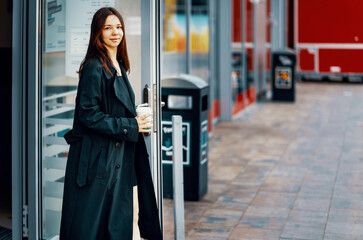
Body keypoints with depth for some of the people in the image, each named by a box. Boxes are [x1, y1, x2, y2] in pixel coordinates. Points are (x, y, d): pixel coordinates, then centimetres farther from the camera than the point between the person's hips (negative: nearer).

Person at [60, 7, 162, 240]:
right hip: (96, 158, -9)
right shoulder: (94, 68, -13)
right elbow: (88, 114, -18)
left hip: (118, 157, 9)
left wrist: (137, 121, 6)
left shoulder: (119, 66, 13)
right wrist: (130, 126, -15)